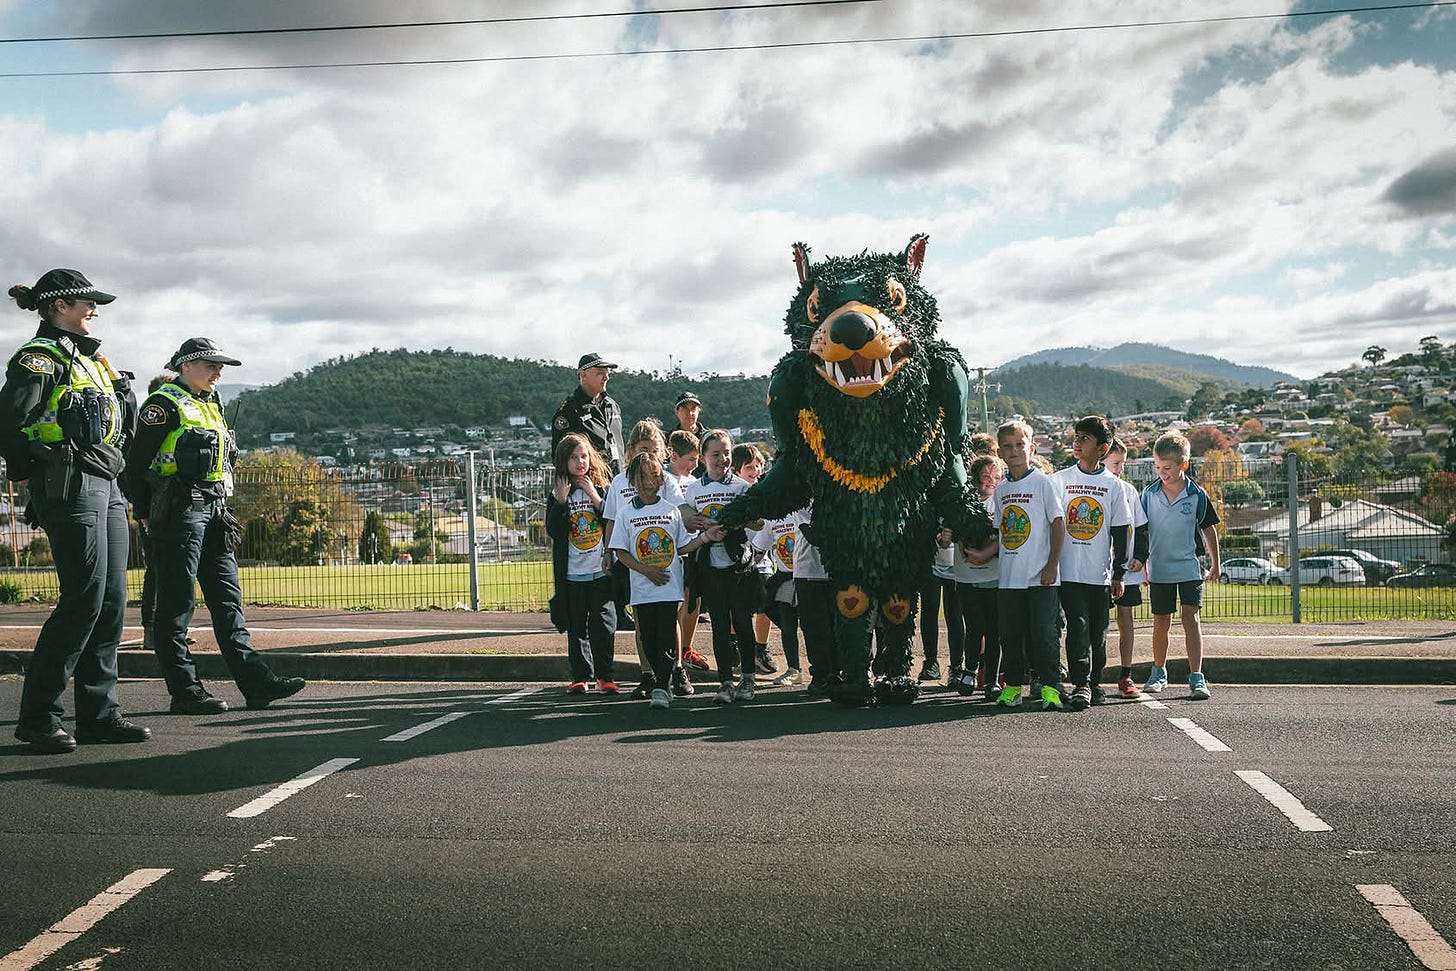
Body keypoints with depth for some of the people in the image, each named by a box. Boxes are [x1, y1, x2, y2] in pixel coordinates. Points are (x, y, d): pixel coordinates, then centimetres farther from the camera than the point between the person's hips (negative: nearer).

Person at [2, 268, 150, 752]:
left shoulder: (91, 358, 22)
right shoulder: (41, 357, -5)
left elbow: (126, 421, 27)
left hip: (106, 489, 9)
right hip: (70, 489, -9)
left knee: (112, 600, 6)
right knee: (84, 599, -10)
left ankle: (98, 714, 12)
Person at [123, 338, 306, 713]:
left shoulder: (213, 404, 20)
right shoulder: (165, 404, -5)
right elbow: (136, 462, -9)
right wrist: (146, 514, -8)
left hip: (214, 512, 8)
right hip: (179, 512, -8)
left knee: (228, 598, 5)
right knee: (177, 604, -2)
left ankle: (256, 682, 4)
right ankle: (185, 691, 2)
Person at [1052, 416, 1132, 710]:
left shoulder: (1113, 484, 4)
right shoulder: (1060, 479, 4)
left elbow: (1120, 533, 7)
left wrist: (1118, 575, 5)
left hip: (1101, 573, 1)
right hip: (1069, 572, -1)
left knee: (1098, 630, 7)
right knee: (1078, 626, -9)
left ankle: (1094, 681, 19)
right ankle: (1080, 685, -11)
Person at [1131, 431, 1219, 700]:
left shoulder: (1197, 495, -5)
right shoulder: (1149, 494, -1)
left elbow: (1209, 529, 6)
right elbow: (1142, 530, 5)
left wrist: (1215, 565, 13)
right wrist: (1138, 558, -9)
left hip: (1189, 568, -2)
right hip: (1159, 569, 2)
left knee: (1190, 617, -10)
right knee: (1161, 623, 10)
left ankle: (1196, 677, -9)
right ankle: (1159, 673, 26)